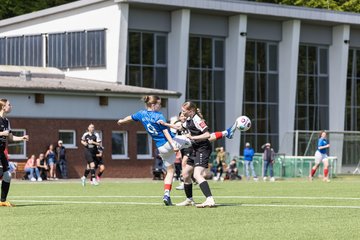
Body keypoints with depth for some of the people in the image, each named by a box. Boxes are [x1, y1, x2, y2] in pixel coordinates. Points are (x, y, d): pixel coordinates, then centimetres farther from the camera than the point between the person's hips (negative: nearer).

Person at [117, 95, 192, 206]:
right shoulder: (158, 116, -11)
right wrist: (173, 145, -24)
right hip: (171, 142, -7)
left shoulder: (142, 114, 8)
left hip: (161, 147, 7)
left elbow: (130, 118, 28)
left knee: (170, 170, 13)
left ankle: (166, 194, 7)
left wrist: (121, 121, 49)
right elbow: (165, 132, -19)